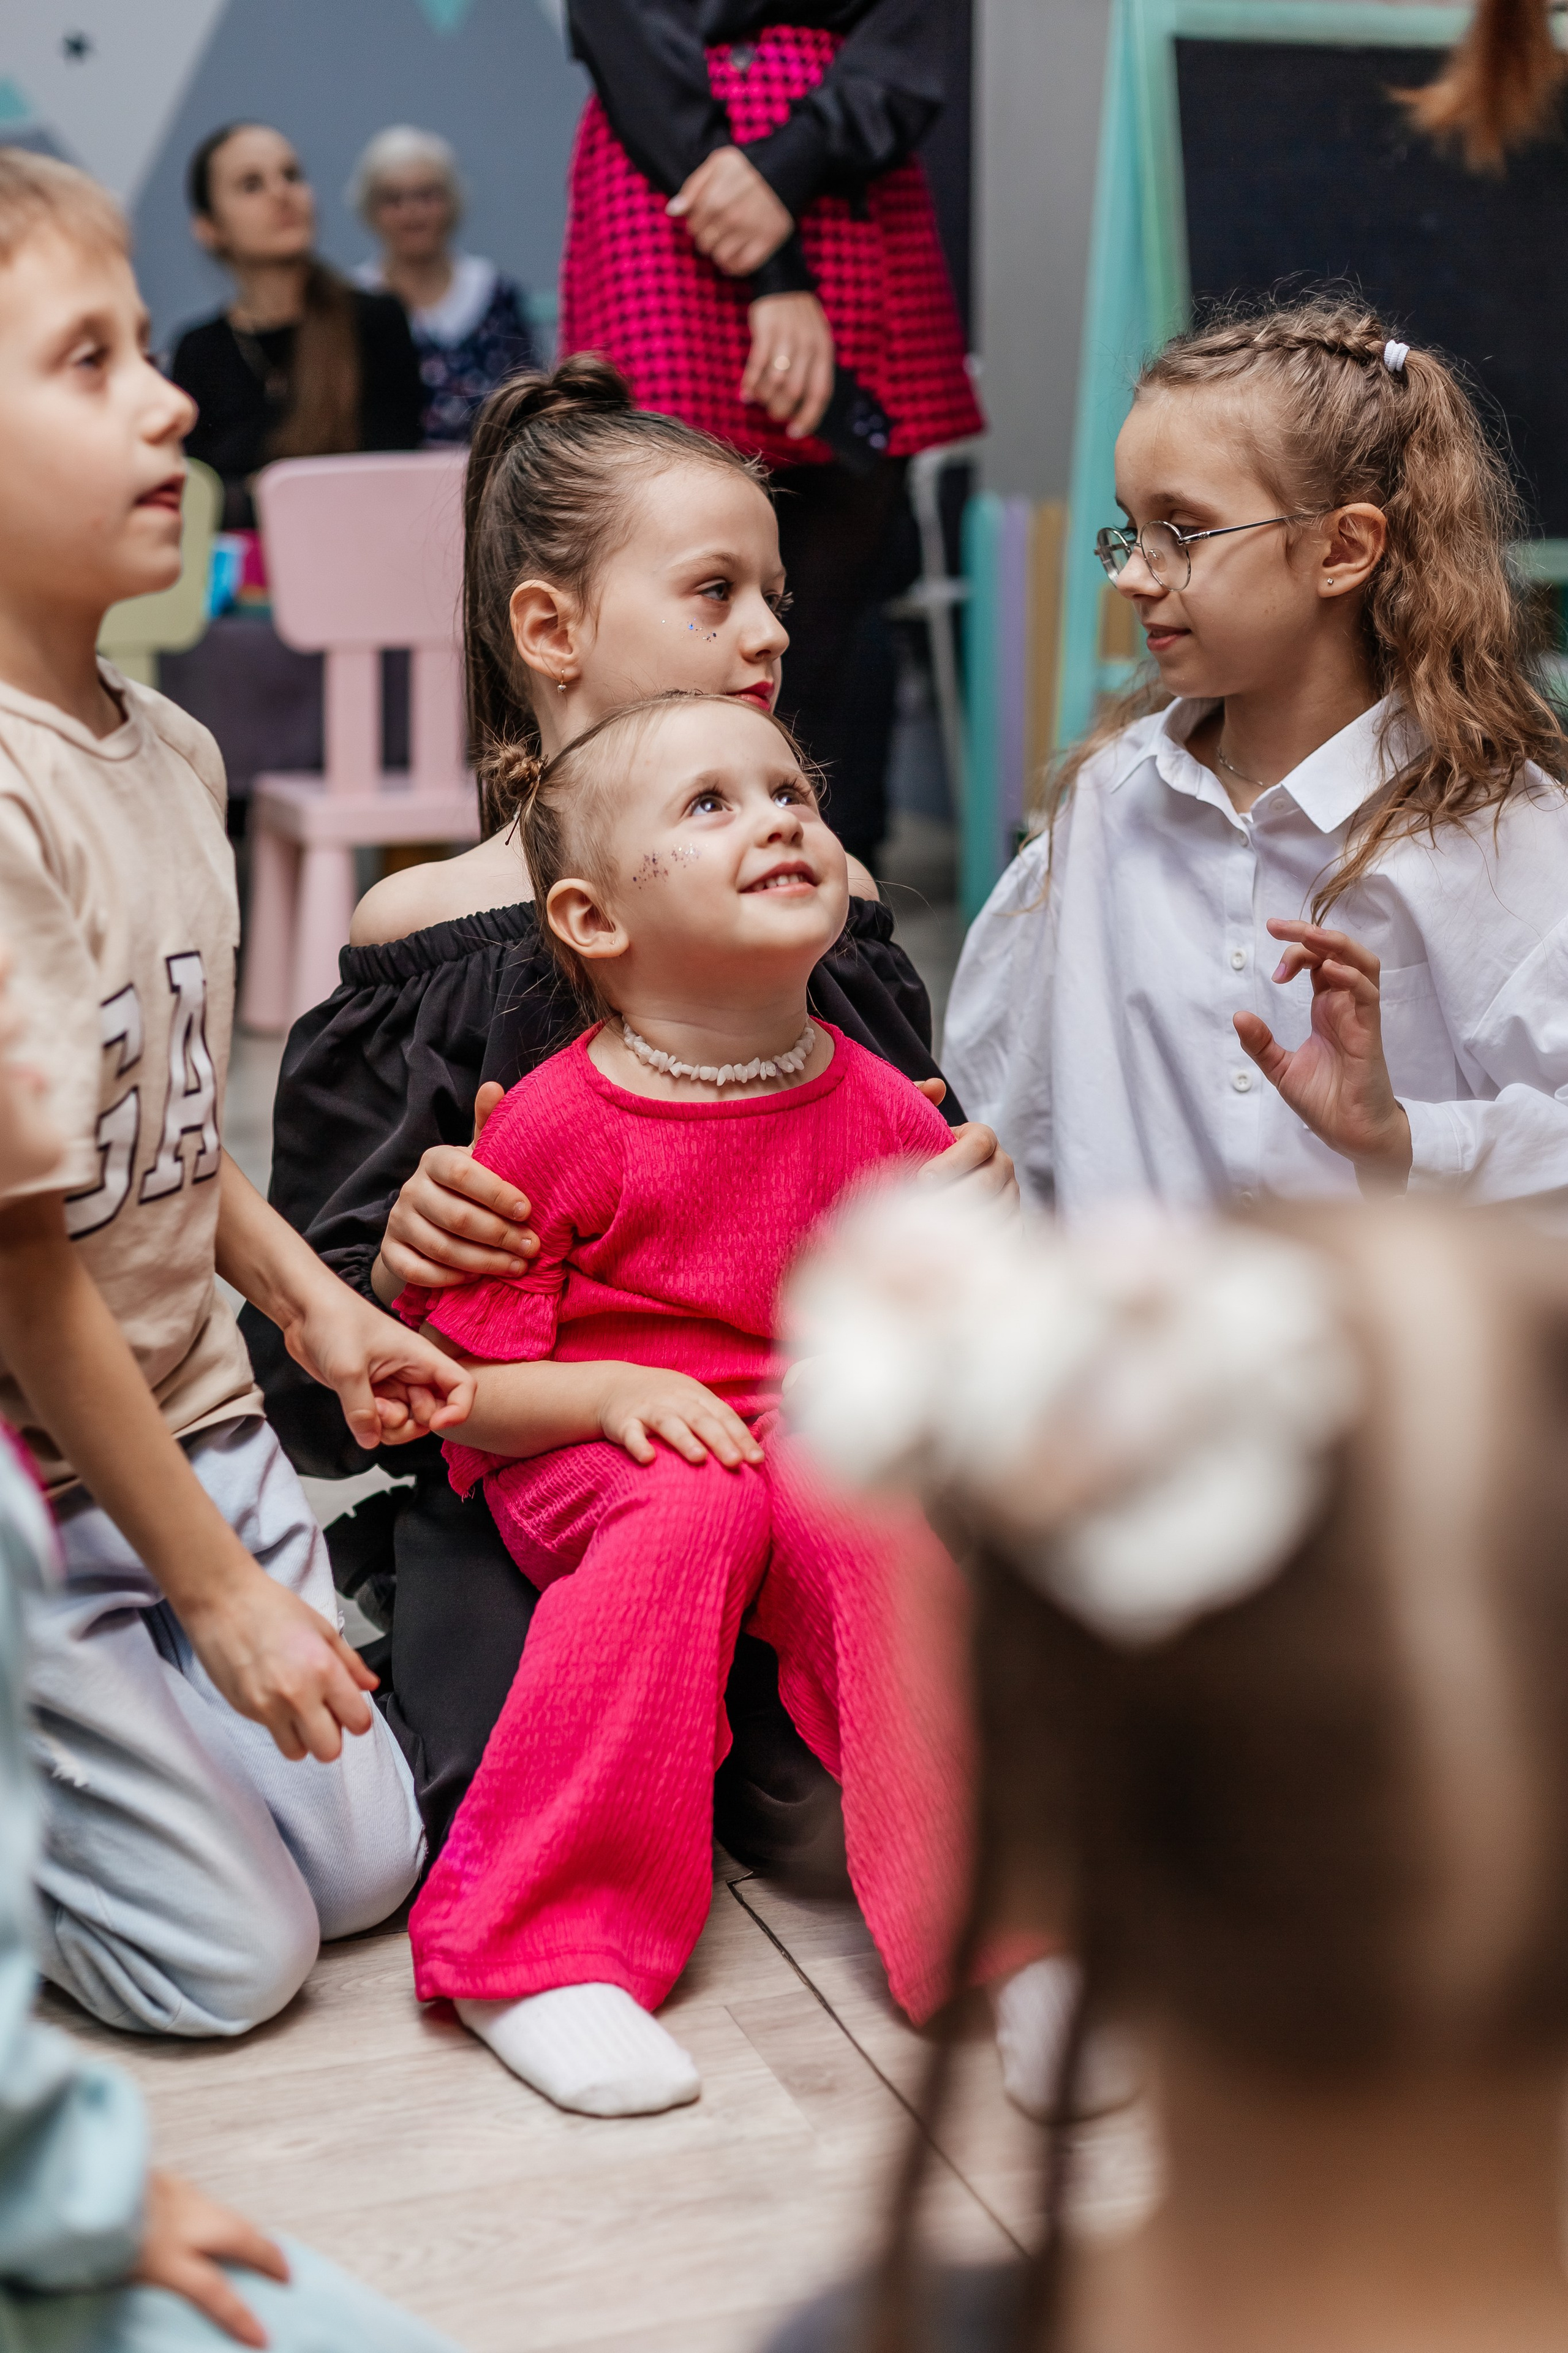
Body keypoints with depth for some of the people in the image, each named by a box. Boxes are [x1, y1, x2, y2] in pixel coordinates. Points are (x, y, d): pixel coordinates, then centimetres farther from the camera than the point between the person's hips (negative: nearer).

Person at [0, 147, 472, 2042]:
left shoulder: (171, 754, 0)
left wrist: (311, 1299, 8)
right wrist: (214, 1589, -16)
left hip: (191, 1408, 8)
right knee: (229, 1957, -1)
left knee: (363, 1863, 10)